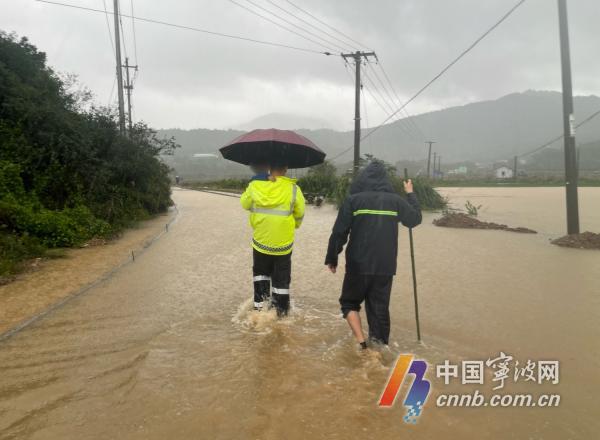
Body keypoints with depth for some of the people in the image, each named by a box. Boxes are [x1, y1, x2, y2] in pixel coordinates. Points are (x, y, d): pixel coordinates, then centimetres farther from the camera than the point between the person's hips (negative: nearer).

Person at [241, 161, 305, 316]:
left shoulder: (254, 186, -8)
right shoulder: (293, 189, -12)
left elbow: (245, 204, 8)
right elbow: (300, 214, -2)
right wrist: (294, 226, 18)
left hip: (260, 241, 1)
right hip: (283, 243, -1)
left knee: (260, 272, 25)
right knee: (281, 278, 14)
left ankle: (260, 302, 24)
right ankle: (281, 308, 21)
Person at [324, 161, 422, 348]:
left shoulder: (353, 199, -5)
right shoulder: (395, 200, 2)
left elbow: (339, 232, -6)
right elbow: (415, 218, 19)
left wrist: (332, 258, 6)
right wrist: (410, 194, 32)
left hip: (358, 264, -2)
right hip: (385, 266, 2)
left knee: (349, 302, 16)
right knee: (380, 308, 13)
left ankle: (361, 342, 0)